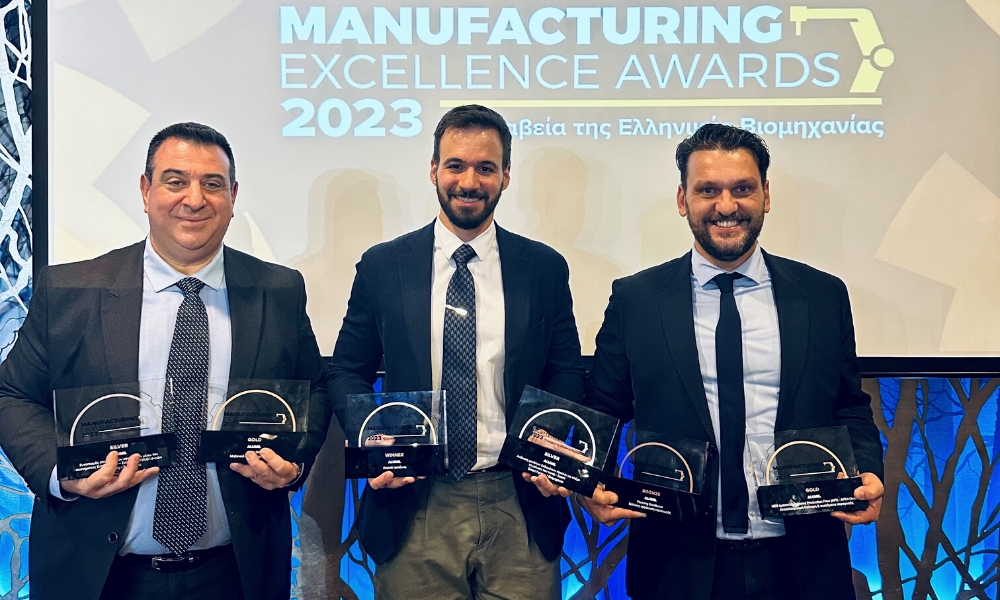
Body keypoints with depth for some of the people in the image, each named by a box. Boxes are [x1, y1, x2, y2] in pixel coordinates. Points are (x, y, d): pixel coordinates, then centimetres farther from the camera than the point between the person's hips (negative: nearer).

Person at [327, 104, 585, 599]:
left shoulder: (545, 268, 3)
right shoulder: (382, 266, 2)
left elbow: (566, 373, 9)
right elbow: (347, 370, 8)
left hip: (518, 508, 0)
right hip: (412, 509, 0)